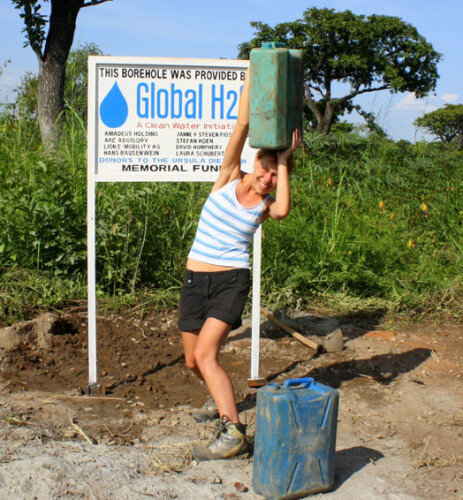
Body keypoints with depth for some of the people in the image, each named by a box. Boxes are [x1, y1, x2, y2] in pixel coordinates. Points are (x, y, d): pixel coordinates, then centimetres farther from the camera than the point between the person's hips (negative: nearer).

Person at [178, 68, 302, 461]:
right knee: (193, 361, 11)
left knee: (205, 355, -20)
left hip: (232, 281, -3)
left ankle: (233, 432, -18)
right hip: (196, 280, 3)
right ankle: (221, 397, 41)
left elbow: (284, 209, -25)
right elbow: (243, 124, -5)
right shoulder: (229, 179, 2)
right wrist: (252, 77, -8)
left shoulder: (265, 205, 0)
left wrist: (284, 163, -16)